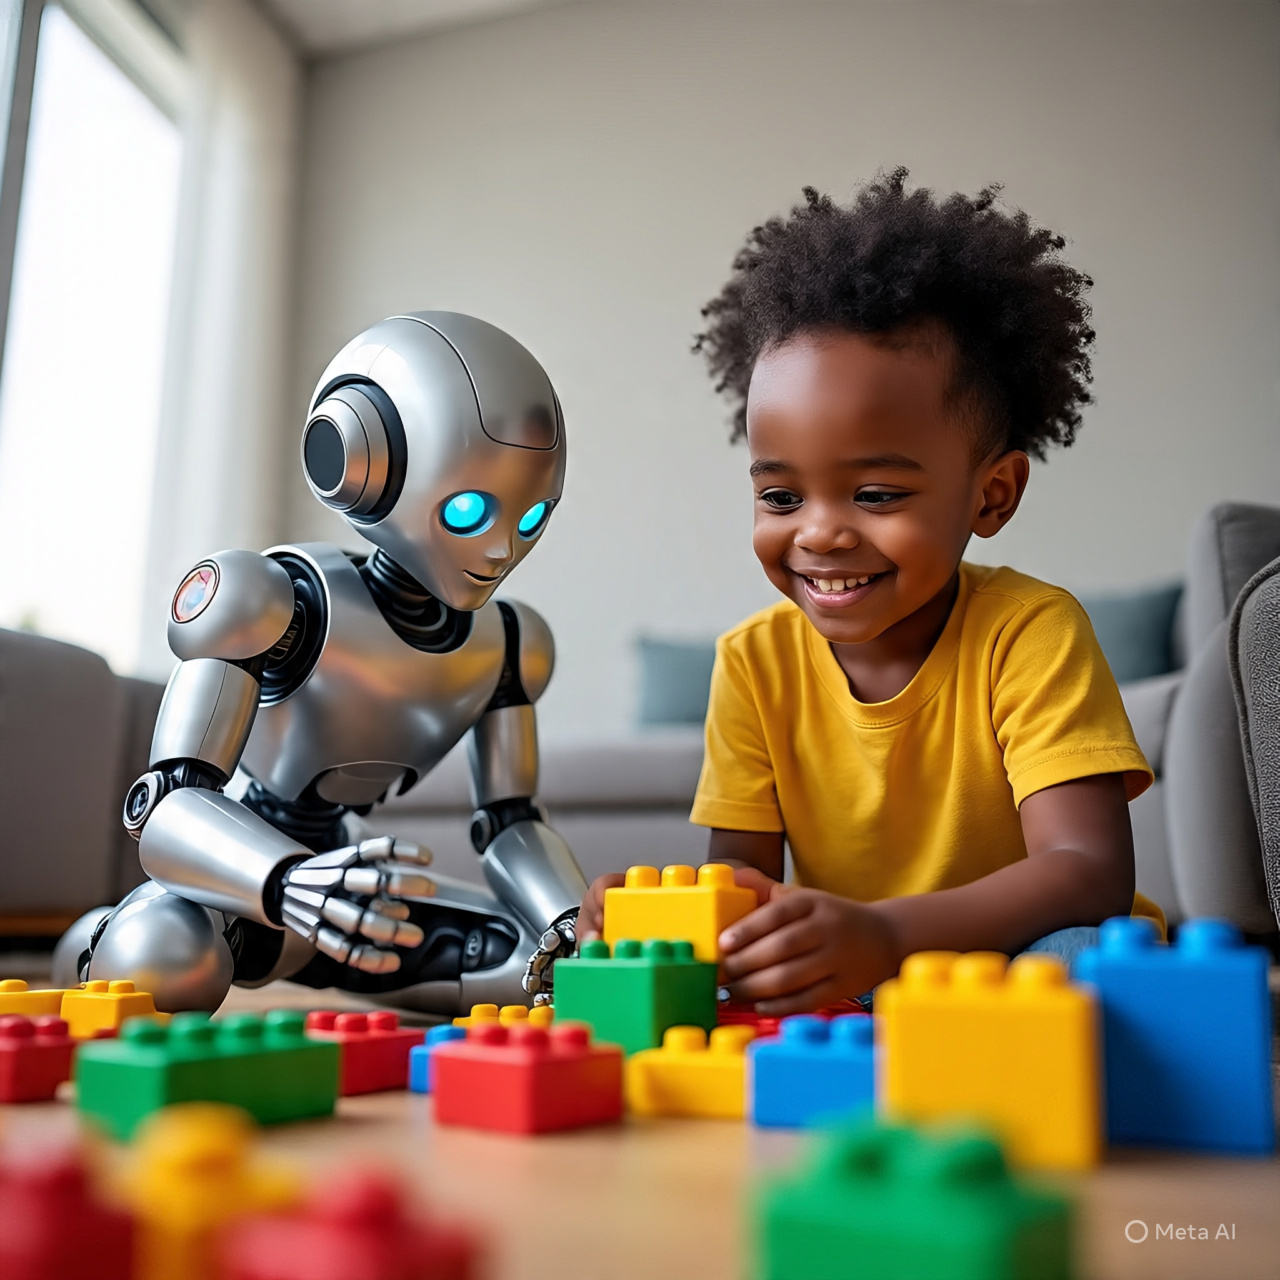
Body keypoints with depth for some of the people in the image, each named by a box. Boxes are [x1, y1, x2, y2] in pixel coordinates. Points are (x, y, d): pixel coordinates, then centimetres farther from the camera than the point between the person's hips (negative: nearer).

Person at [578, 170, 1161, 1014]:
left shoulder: (1031, 633, -18)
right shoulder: (755, 664, -6)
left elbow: (1091, 872, -27)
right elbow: (739, 872, -4)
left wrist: (885, 937, -45)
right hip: (846, 993, 3)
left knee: (1086, 952, -35)